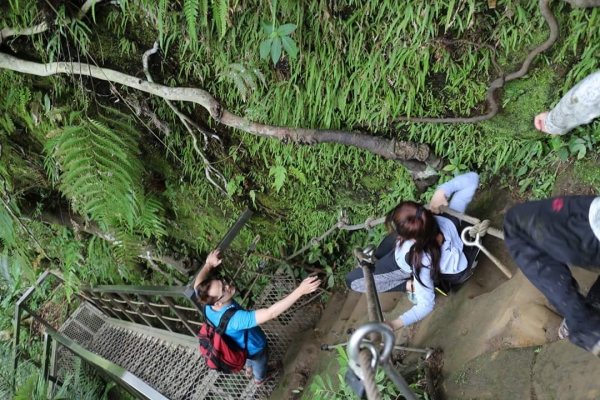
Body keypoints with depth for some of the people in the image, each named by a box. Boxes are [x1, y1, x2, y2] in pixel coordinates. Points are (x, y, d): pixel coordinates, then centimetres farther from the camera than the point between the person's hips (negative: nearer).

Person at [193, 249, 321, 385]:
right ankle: (260, 378, 65)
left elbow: (197, 284, -9)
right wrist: (300, 291, -62)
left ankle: (249, 368, 72)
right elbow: (270, 313, -58)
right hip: (254, 346, -5)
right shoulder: (235, 318, -52)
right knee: (259, 362, 31)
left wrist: (209, 265, -15)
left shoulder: (208, 304, -31)